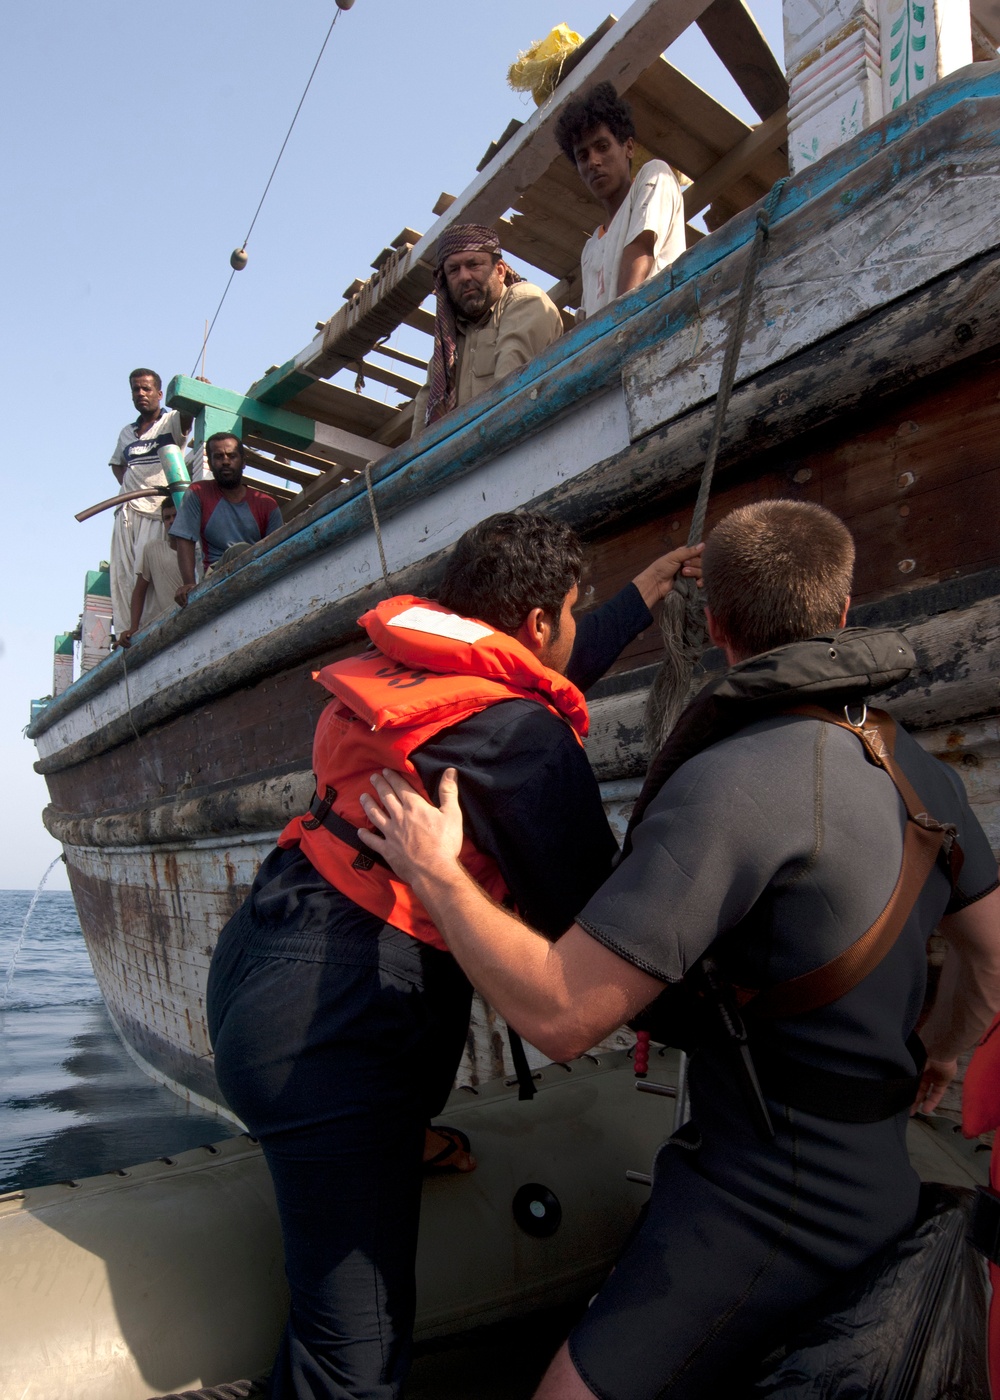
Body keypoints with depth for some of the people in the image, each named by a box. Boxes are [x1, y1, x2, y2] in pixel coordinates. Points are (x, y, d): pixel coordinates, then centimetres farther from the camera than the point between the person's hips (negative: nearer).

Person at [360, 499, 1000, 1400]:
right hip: (877, 1181, 9)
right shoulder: (920, 773, -1)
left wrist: (436, 872, -15)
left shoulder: (735, 784, -27)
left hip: (769, 1206, -8)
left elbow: (559, 1014, -27)